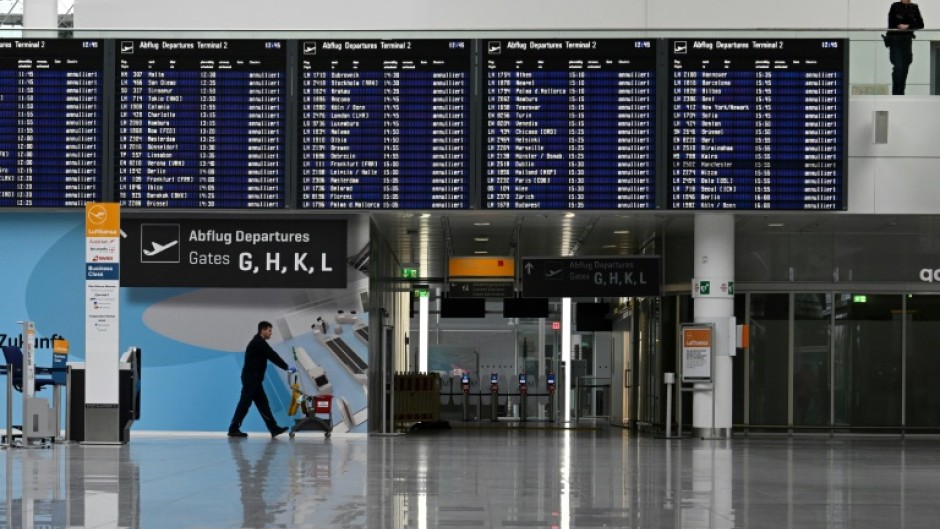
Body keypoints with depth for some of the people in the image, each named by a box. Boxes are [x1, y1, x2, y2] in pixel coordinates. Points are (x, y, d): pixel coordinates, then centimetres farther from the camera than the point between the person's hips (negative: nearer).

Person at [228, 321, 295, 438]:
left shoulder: (258, 343, 19)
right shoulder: (259, 343, -13)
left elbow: (271, 356, 16)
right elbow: (272, 356, -17)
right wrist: (287, 367, -15)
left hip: (253, 379, 11)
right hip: (251, 379, -11)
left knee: (262, 403, 7)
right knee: (245, 403, -8)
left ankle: (273, 428, 6)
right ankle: (233, 429, -5)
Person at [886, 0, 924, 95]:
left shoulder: (914, 8, 4)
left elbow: (920, 24, 0)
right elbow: (891, 25, -5)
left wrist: (908, 26, -12)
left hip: (907, 41, 4)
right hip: (895, 40, -4)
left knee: (905, 68, 4)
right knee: (898, 67, -13)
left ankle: (901, 92, 13)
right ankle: (895, 93, -8)